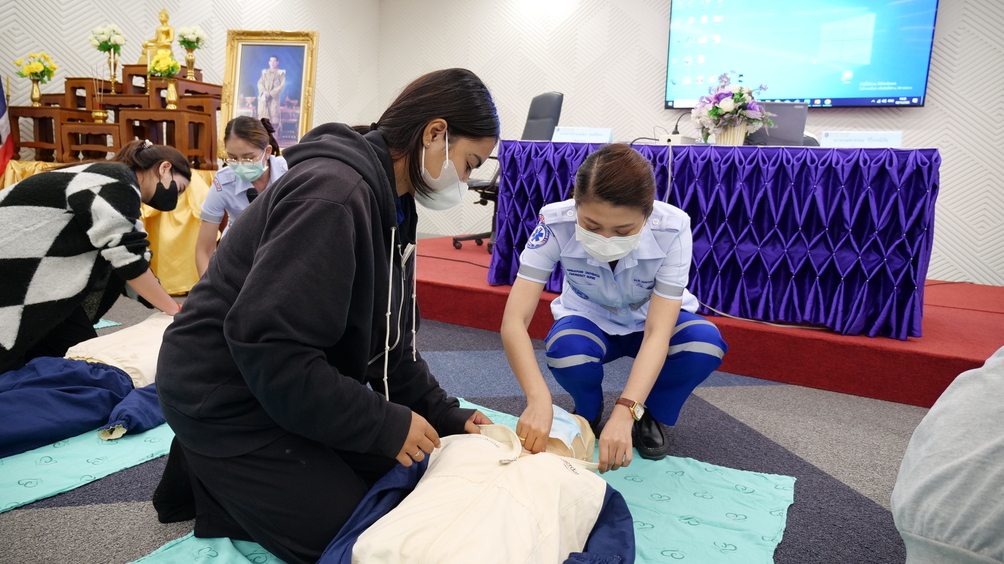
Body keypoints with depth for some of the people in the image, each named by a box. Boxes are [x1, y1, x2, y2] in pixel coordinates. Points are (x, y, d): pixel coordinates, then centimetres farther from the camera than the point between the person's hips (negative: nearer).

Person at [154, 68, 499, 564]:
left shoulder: (393, 204, 4)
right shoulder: (334, 192, -27)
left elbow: (387, 340, 7)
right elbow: (269, 347, -32)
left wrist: (443, 414, -1)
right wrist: (386, 425, -25)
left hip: (292, 386, 9)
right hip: (224, 397, -9)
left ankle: (216, 470, 17)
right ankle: (202, 474, 10)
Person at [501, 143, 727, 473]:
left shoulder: (672, 227, -31)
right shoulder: (556, 223, -31)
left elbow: (657, 333, -34)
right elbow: (514, 321, -36)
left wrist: (625, 414, -46)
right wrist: (539, 400, -51)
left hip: (654, 318, 1)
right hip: (589, 319, 0)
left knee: (705, 344, -32)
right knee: (567, 353, -35)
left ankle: (649, 416, 1)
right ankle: (588, 414, 2)